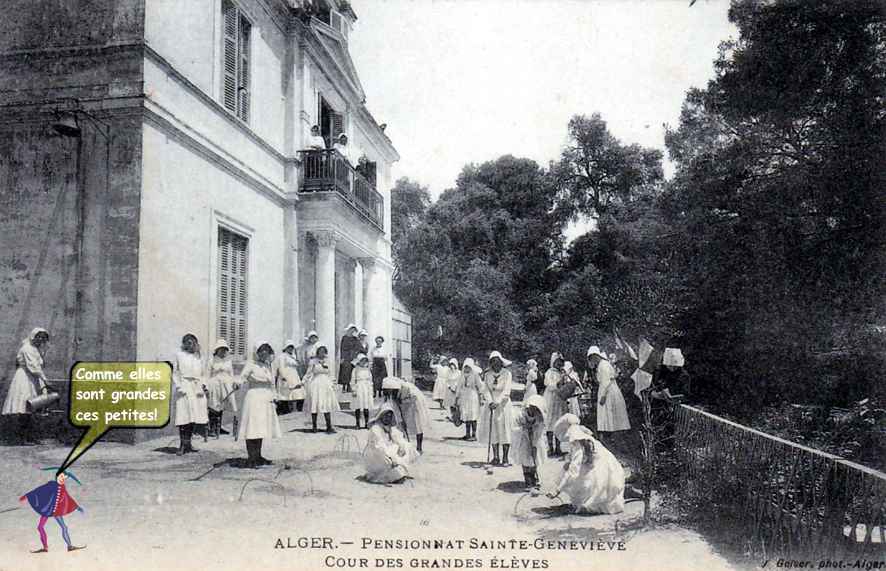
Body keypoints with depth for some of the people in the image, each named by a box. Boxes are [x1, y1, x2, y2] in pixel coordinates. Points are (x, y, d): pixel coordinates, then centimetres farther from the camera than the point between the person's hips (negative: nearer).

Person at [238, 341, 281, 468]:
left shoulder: (268, 365, 17)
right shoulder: (251, 364, -3)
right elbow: (242, 378, -11)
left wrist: (274, 397, 20)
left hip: (266, 400, 7)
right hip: (254, 399, -7)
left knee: (261, 429, 9)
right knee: (252, 429, -10)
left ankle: (258, 456, 14)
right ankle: (250, 458, -10)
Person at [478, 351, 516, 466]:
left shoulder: (506, 373, -3)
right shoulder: (487, 374, 6)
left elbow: (506, 391, -10)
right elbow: (486, 390, 1)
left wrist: (497, 402, -20)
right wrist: (490, 402, -16)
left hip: (503, 405, -3)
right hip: (491, 405, 3)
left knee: (505, 431, -5)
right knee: (493, 431, 2)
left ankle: (505, 458, -2)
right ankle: (496, 457, 8)